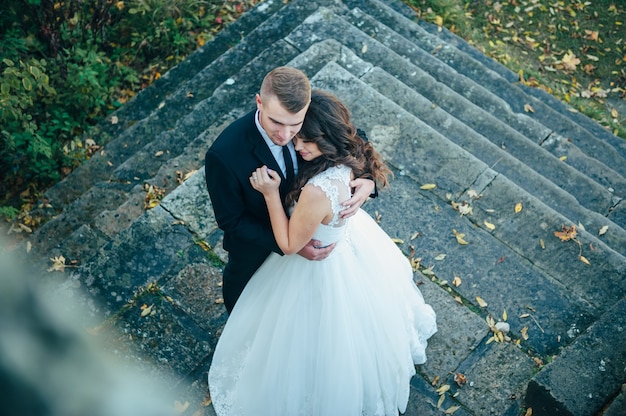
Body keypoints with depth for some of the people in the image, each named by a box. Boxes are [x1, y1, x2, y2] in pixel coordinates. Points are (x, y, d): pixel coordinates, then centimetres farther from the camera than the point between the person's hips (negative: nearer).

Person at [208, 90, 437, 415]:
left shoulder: (317, 191, -45)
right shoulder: (346, 156, -21)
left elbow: (289, 245, -28)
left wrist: (271, 193, -29)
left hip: (322, 266, -8)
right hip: (352, 239, 8)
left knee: (322, 338, 23)